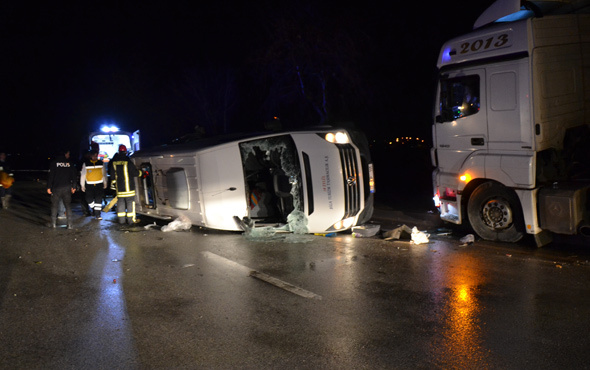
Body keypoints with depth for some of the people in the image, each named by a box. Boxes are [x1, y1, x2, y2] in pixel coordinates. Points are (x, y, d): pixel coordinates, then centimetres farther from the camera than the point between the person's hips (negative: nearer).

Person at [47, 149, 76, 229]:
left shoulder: (54, 163, -3)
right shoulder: (69, 163, 2)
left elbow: (51, 176, -6)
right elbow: (73, 176, 4)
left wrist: (49, 187, -1)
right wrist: (73, 187, 12)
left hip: (56, 188, -1)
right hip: (67, 188, 1)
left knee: (54, 205, 11)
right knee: (68, 205, 5)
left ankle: (53, 223, 14)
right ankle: (69, 224, 1)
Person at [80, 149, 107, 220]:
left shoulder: (101, 163, 5)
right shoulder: (86, 164, 1)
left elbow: (104, 174, 13)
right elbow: (82, 174, 5)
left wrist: (105, 183, 13)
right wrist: (82, 185, 4)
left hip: (99, 184, 0)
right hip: (89, 185, 0)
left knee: (98, 200, -5)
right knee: (89, 199, -2)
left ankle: (97, 214, 0)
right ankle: (94, 209, 24)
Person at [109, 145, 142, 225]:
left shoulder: (113, 162, 3)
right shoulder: (128, 162, -13)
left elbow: (112, 175, 10)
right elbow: (135, 173, -8)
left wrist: (114, 182, 22)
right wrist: (140, 173, 13)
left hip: (119, 187, 5)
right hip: (128, 186, -4)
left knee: (120, 202, 10)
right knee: (130, 201, 1)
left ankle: (121, 219, 13)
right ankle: (131, 219, 3)